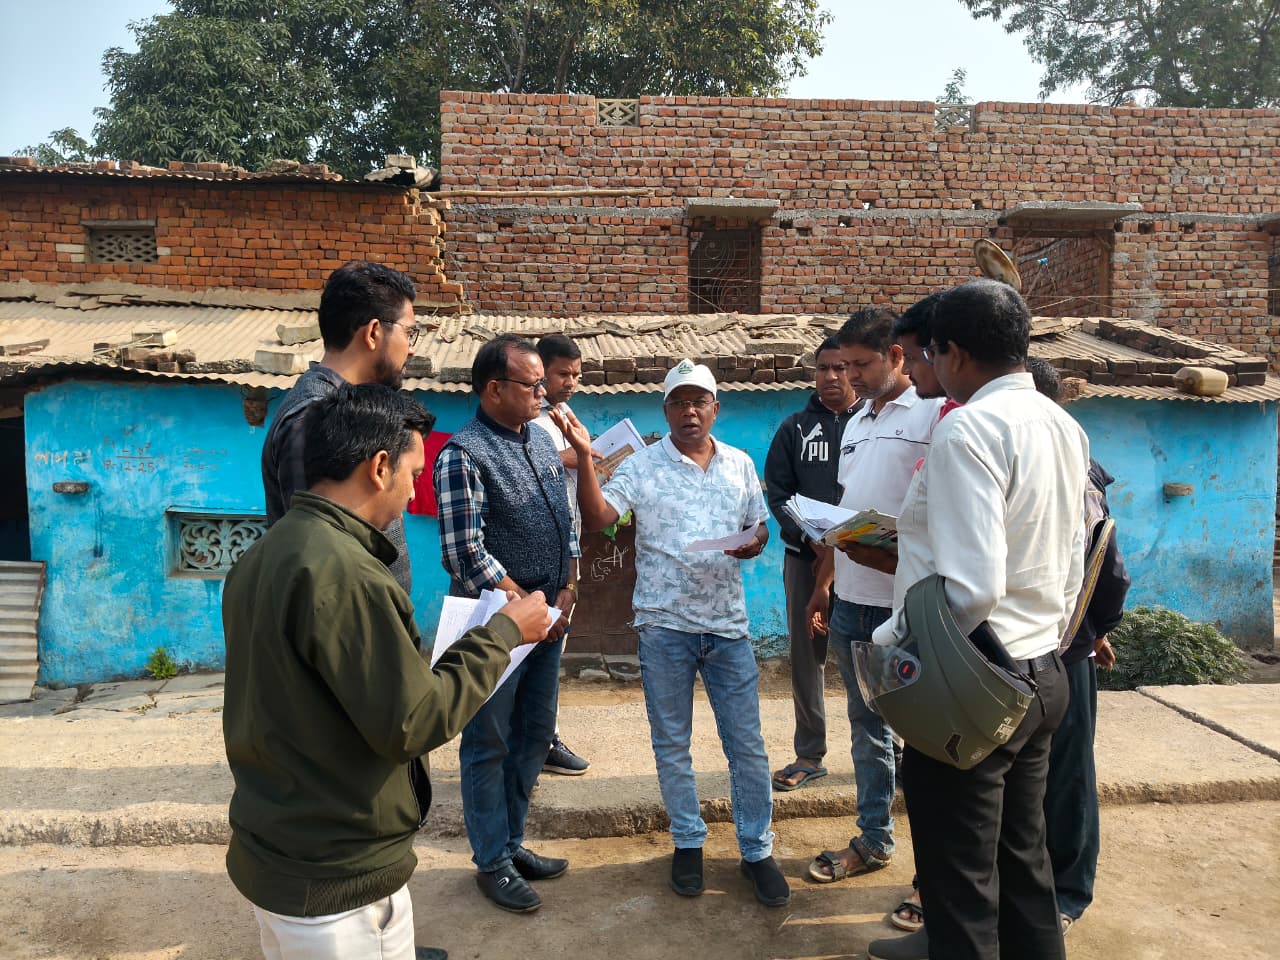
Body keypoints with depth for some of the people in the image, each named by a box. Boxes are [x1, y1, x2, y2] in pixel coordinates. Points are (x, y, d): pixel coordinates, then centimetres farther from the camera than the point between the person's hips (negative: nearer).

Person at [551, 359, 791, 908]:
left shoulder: (740, 465, 8)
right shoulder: (641, 466, -2)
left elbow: (758, 528, 15)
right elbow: (597, 518, -14)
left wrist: (754, 545, -8)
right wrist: (585, 457, -24)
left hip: (728, 622, 2)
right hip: (665, 623, -2)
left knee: (746, 743, 6)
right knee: (671, 742, 11)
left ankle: (756, 849, 22)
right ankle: (688, 843, 29)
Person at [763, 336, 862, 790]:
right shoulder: (795, 428, 9)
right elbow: (777, 491, 4)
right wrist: (809, 538, -12)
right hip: (805, 557, 2)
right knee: (807, 655, 7)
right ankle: (809, 755, 17)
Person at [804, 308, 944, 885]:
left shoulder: (935, 414, -9)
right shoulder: (855, 425, 16)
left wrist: (892, 557, -26)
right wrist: (823, 585, 18)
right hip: (850, 601, 8)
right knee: (867, 725, 18)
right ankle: (873, 840, 33)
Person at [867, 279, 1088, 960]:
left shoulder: (968, 429, -20)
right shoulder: (1064, 427, 9)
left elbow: (970, 589, -27)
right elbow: (1070, 570, 15)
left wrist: (887, 643, -14)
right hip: (1044, 674, 9)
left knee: (961, 887, 6)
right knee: (1022, 864, 22)